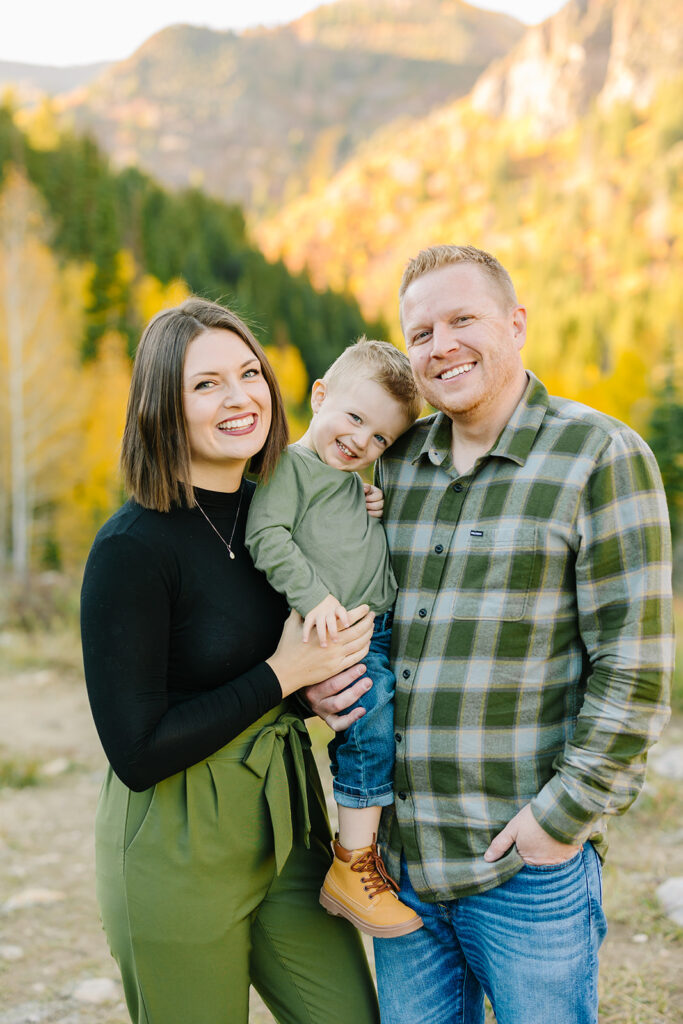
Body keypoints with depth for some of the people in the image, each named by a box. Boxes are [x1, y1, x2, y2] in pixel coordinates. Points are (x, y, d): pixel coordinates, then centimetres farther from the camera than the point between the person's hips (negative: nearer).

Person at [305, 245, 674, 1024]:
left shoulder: (600, 457, -8)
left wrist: (566, 811, -14)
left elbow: (634, 663, -11)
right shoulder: (394, 462, 9)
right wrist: (318, 675, -1)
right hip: (398, 856, 5)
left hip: (528, 866, -5)